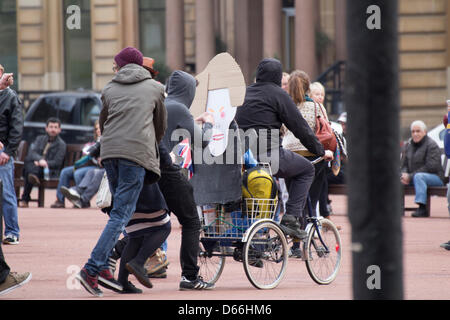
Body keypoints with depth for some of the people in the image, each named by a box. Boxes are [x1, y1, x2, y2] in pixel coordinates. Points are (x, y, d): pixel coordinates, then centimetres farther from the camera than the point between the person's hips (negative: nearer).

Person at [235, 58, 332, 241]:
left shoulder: (246, 93, 18)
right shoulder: (277, 94, -2)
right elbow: (300, 126, -2)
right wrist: (320, 152, 8)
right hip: (268, 154, -7)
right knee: (307, 170, 14)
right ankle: (291, 217, 1)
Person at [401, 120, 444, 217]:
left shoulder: (431, 145, -10)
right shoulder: (409, 145, 13)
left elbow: (431, 167, -19)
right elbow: (404, 164, 15)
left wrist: (410, 176, -22)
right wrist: (404, 174, -10)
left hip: (435, 177, -7)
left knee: (418, 176, -38)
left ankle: (422, 208, -48)